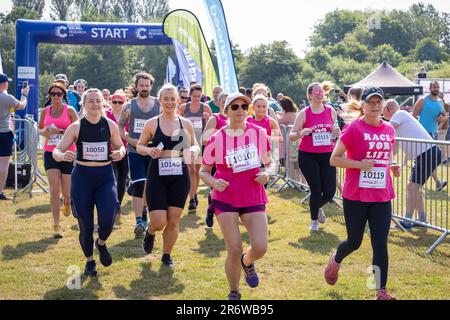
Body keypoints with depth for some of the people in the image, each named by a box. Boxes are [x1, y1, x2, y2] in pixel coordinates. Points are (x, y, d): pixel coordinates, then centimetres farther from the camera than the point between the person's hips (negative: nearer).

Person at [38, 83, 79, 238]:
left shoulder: (70, 110, -3)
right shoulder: (45, 111, 7)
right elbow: (40, 128, 20)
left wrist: (59, 130, -18)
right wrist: (44, 132, -2)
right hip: (50, 153, 2)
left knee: (66, 191, 5)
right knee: (54, 189, -10)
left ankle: (67, 202, 43)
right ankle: (57, 225, -9)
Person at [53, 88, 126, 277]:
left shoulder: (111, 125, 0)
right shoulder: (76, 127, -5)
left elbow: (120, 146, 14)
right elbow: (57, 151, -4)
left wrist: (120, 153, -10)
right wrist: (63, 156, -27)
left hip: (106, 176, 1)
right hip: (82, 177, -1)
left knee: (107, 221, -16)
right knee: (85, 225, 4)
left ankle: (101, 243, 20)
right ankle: (89, 261, 29)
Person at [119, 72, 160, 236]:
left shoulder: (159, 105, 4)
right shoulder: (129, 106, 2)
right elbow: (119, 128, 6)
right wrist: (131, 140, -11)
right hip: (135, 152, -2)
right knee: (138, 185, -13)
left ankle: (143, 209, 40)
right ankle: (139, 221, -13)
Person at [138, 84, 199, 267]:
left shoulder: (186, 124, 3)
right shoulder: (152, 124, -1)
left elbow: (196, 147, 11)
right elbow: (139, 146, 8)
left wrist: (193, 149, -12)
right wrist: (149, 150, -14)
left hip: (180, 176, 2)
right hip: (157, 176, -2)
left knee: (174, 221, 4)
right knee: (159, 222, -7)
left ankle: (167, 255, 25)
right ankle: (150, 232, 29)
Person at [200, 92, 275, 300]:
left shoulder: (259, 133, 2)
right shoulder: (216, 139, -4)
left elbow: (270, 162, 14)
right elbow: (203, 171, 6)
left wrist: (267, 173, -9)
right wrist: (213, 182, -15)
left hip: (254, 199, 2)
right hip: (226, 199, -2)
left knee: (260, 247, -10)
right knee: (234, 249, -6)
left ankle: (247, 263, 29)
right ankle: (234, 293, 18)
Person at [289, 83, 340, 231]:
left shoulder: (331, 111, 6)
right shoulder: (304, 113, -3)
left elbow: (336, 132, 18)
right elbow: (291, 135, -2)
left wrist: (337, 132, -6)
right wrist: (301, 133, -24)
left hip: (327, 155, 3)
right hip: (308, 156, -3)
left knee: (329, 191, -2)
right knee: (316, 189, -6)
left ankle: (318, 207, 34)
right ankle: (314, 220, 17)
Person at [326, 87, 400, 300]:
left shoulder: (389, 130, 6)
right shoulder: (353, 128, -10)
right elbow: (334, 159, -9)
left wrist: (393, 167, 3)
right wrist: (360, 164, -20)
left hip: (381, 197, 4)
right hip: (355, 196, -4)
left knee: (380, 244, -1)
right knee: (354, 242, 10)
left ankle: (381, 292, 4)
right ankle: (335, 261, 43)